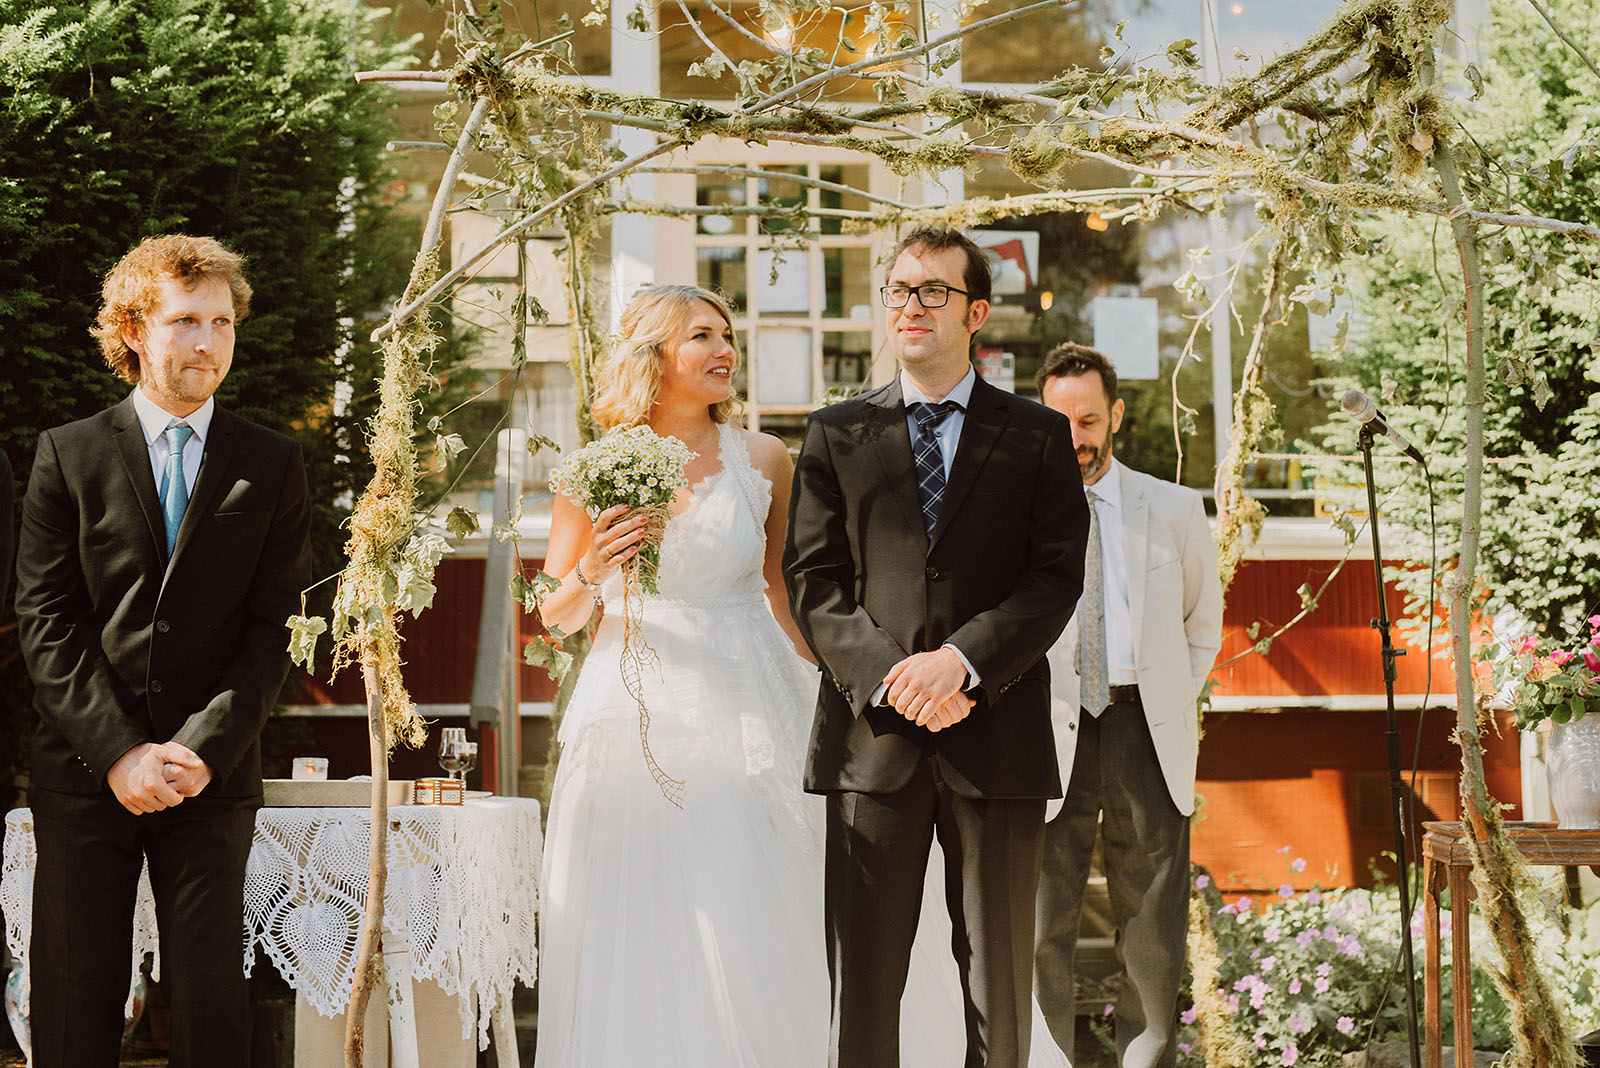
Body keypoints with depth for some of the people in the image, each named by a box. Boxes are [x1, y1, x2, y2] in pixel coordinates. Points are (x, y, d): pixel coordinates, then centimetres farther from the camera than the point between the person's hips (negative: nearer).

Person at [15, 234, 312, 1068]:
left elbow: (276, 625, 1)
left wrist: (203, 749, -11)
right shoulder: (68, 454, 4)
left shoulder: (272, 465, 6)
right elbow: (46, 622, -1)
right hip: (83, 774, 0)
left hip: (213, 778, 0)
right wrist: (120, 751, -11)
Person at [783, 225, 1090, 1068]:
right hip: (872, 736, 0)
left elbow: (1056, 577, 0)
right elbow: (812, 578, 4)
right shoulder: (835, 434, 12)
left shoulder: (1037, 437, 10)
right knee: (861, 983, 1)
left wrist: (963, 660, -14)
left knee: (1000, 986, 5)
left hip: (996, 738, 0)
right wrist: (885, 676, -11)